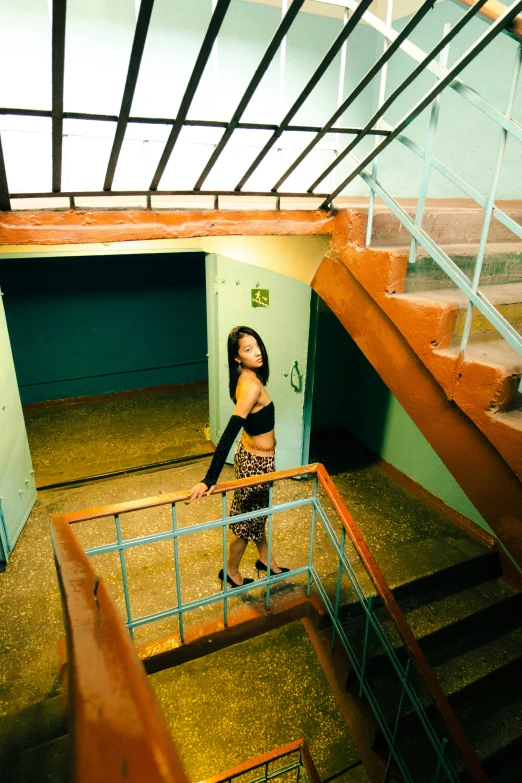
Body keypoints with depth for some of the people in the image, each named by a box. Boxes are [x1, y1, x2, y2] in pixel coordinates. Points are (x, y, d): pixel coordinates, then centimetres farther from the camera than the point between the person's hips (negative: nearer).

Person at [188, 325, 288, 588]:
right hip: (257, 462, -9)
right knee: (246, 520, 14)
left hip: (253, 455, 9)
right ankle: (231, 572, 37)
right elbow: (228, 435, -36)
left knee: (258, 513, 27)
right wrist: (210, 480, -36)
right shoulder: (251, 386, -31)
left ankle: (265, 559, 49)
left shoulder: (247, 378, -3)